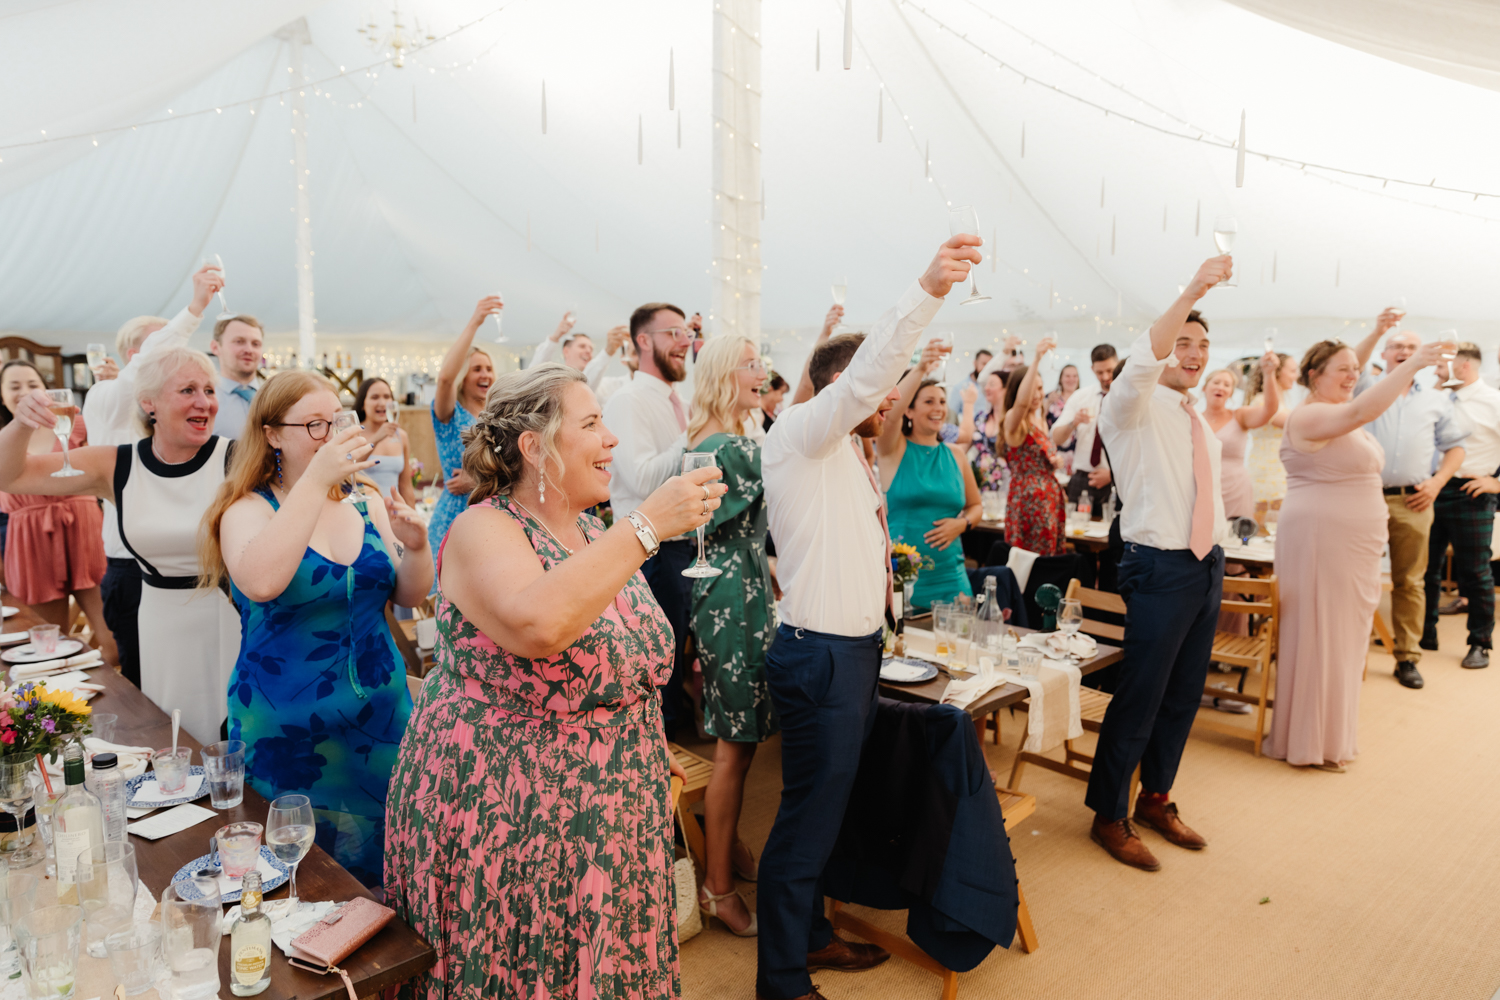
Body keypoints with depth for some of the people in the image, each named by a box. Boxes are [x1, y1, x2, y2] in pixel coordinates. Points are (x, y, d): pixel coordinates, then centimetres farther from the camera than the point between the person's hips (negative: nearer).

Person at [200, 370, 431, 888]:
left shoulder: (366, 505, 3)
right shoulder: (249, 510, -8)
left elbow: (409, 596, 5)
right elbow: (261, 584, -30)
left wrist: (415, 547, -15)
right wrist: (316, 481, -31)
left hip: (381, 714, 4)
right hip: (287, 728, -3)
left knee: (381, 856, 15)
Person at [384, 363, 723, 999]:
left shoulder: (597, 535, 6)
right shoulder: (483, 531, -17)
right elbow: (538, 626, -39)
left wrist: (649, 744, 12)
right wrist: (647, 525, -34)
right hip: (501, 823, -7)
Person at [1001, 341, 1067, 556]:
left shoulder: (1040, 421, 16)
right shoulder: (1013, 420, -10)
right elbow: (1022, 402, -35)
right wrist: (1037, 359, -41)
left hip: (1051, 498, 8)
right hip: (1028, 501, -8)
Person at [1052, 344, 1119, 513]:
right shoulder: (1079, 397, 8)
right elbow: (1056, 439, 4)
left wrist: (1112, 474, -13)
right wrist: (1073, 423, -16)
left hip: (1115, 482, -2)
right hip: (1081, 480, 2)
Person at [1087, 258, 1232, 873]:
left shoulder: (1199, 419, 16)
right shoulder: (1133, 407, -8)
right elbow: (1140, 362, -31)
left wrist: (1215, 557, 16)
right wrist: (1193, 290, -37)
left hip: (1207, 565, 8)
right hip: (1160, 569, -8)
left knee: (1184, 695, 15)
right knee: (1139, 699, -2)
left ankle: (1155, 799, 32)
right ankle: (1109, 816, 13)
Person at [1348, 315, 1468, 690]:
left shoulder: (1436, 400, 16)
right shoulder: (1369, 389, 10)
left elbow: (1455, 445, 15)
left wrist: (1438, 481, 0)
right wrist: (1378, 331, -21)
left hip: (1413, 502, 2)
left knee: (1411, 581, 5)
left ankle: (1407, 657, 13)